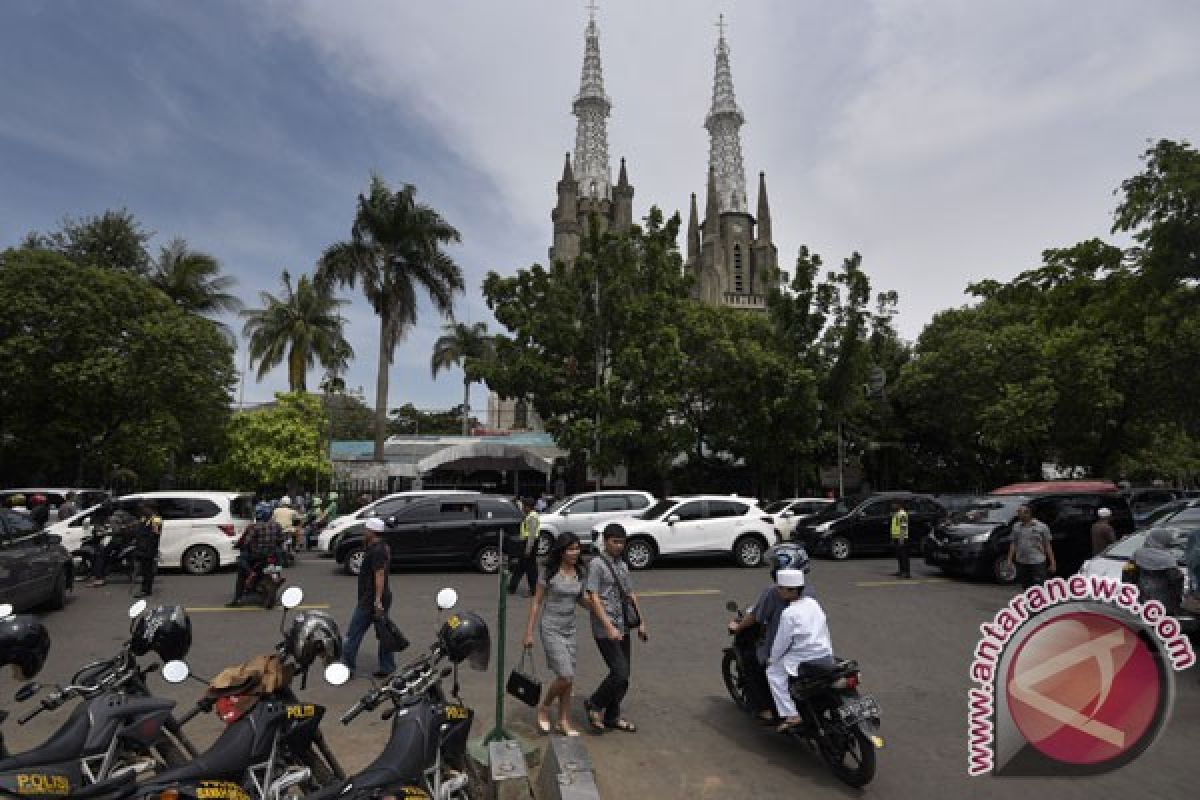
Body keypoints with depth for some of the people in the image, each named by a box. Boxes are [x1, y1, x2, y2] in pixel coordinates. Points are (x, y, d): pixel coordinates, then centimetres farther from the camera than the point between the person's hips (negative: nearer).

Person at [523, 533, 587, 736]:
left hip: (570, 629, 5)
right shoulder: (550, 573, -13)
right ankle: (543, 708, 17)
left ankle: (564, 721, 25)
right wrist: (529, 632, -7)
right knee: (566, 676, -9)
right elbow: (536, 602, -7)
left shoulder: (581, 573, 1)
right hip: (551, 629, -5)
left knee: (568, 678, 10)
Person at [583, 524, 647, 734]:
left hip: (623, 629, 7)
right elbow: (593, 599, -16)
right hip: (606, 630, -7)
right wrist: (609, 627, -21)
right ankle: (594, 705, 11)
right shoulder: (597, 564, -11)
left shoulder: (623, 565, 13)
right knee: (620, 674, -11)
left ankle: (612, 716, 27)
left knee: (623, 675, 11)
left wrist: (641, 623, 15)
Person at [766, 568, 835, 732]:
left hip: (806, 661, -8)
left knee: (773, 673, 0)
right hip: (827, 657, 8)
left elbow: (781, 641, -10)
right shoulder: (813, 603, 6)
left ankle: (791, 715, -10)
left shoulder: (789, 613, -16)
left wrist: (772, 659, 5)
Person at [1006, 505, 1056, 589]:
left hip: (1037, 563, -4)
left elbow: (1047, 545, 0)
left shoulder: (1041, 526, -2)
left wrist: (1052, 562, -3)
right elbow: (1013, 544, 10)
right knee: (1026, 588, 12)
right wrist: (1010, 560, 4)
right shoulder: (1016, 526, 8)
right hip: (1021, 563, 4)